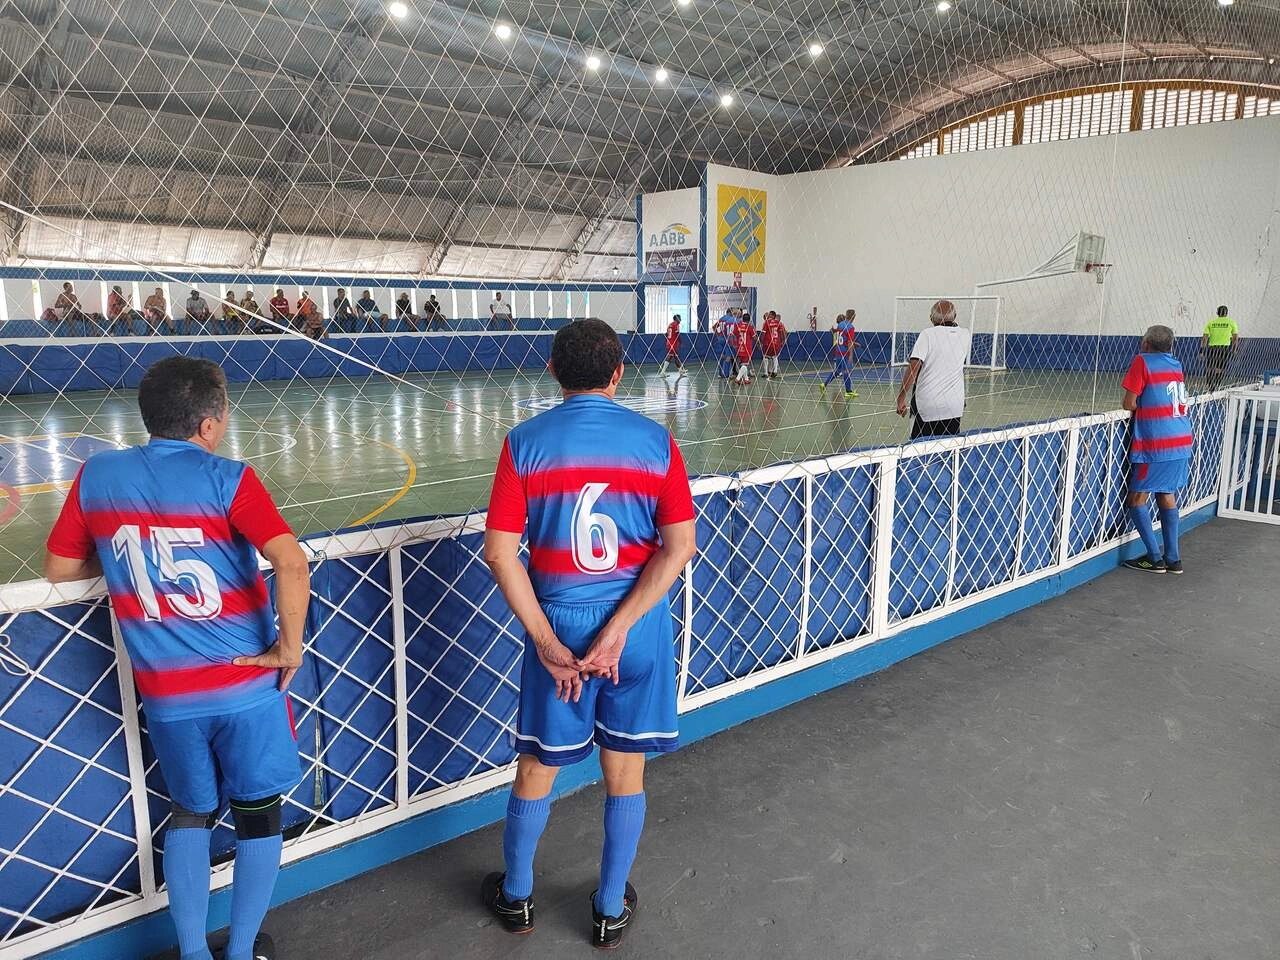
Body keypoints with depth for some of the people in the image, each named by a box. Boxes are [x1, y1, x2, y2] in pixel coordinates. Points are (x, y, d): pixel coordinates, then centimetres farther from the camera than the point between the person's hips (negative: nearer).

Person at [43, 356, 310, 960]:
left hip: (166, 695, 3)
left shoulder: (96, 476, -1)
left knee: (190, 814, 24)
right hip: (247, 683, -3)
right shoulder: (226, 479, -14)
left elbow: (58, 569, 10)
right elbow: (292, 564, -25)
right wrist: (290, 648, -13)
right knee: (258, 813, 17)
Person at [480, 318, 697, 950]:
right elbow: (679, 546, -11)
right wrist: (618, 628, -13)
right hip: (637, 623, 1)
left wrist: (546, 642, -10)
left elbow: (499, 551, -12)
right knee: (626, 769, 18)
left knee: (538, 766, 19)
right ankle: (611, 909, 35)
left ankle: (516, 897, 41)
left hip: (557, 622, 0)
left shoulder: (524, 443, -7)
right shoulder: (656, 441, -5)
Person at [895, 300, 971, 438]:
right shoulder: (965, 335, 6)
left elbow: (913, 367, -16)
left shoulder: (928, 334, -6)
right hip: (954, 406, 3)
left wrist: (901, 398, -13)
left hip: (926, 403, -3)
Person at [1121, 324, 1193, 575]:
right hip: (1182, 441, 7)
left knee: (1137, 500, 1)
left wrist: (1130, 403, 10)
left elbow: (1129, 404, -9)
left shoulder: (1143, 361, -7)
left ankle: (1155, 558, 0)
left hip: (1155, 445, -7)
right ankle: (1173, 558, 18)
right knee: (1167, 496, 15)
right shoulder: (1176, 365, 12)